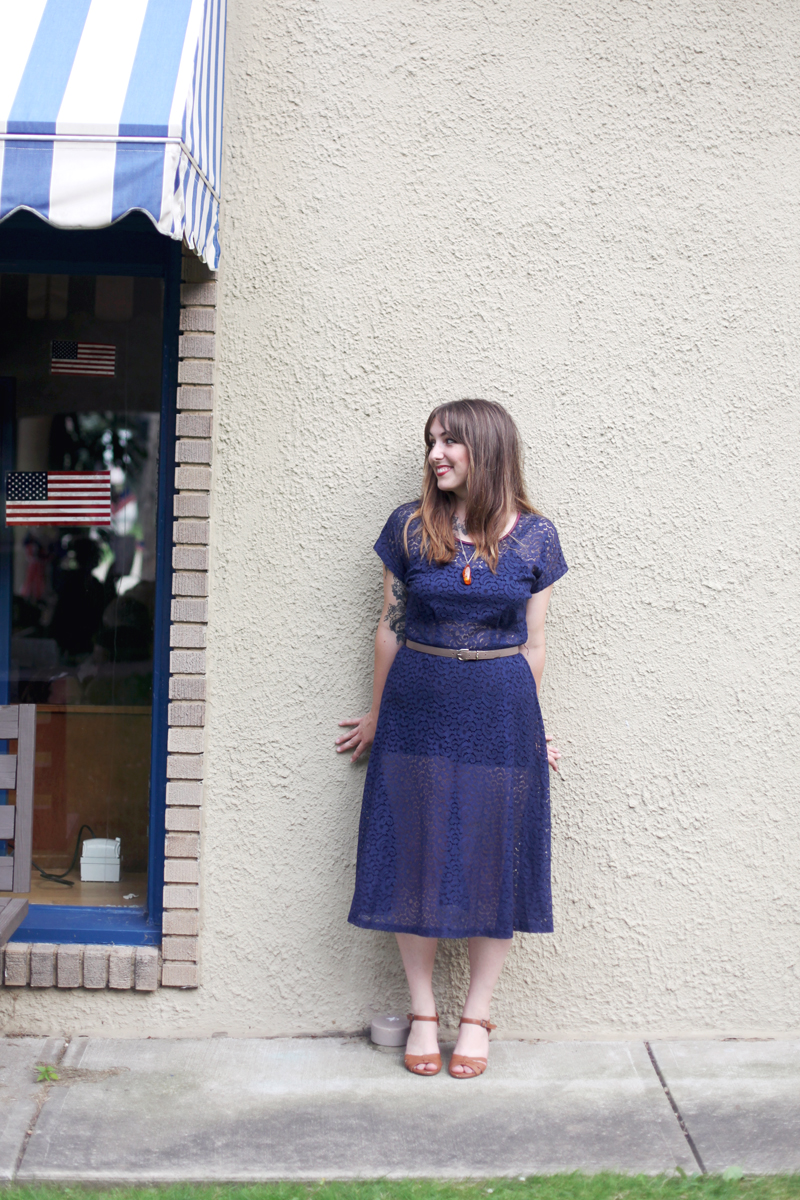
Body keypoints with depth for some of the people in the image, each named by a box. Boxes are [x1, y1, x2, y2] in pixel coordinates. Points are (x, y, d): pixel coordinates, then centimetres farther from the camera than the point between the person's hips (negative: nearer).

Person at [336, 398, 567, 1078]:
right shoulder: (410, 527, -1)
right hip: (416, 710, 1)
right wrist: (379, 716, 11)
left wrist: (524, 727, 8)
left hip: (499, 715, 0)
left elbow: (533, 644, 5)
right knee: (414, 861, 5)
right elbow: (391, 627, 6)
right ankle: (423, 1013, 21)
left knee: (494, 863, 5)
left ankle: (477, 1016, 21)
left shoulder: (533, 536, -1)